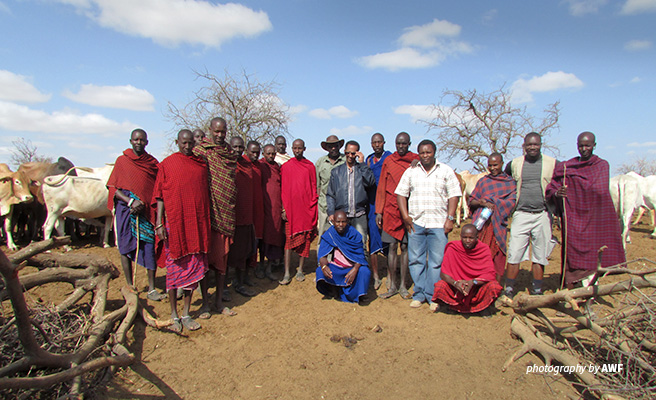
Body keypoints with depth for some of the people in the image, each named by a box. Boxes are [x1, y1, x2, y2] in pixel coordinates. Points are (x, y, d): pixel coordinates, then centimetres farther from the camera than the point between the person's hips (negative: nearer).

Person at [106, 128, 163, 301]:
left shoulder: (152, 162, 9)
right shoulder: (122, 161, 5)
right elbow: (113, 188, 1)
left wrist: (141, 204, -6)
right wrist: (131, 201, -14)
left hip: (147, 211, 1)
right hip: (126, 209, 0)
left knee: (151, 248, -4)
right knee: (126, 248, 5)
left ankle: (152, 289, 4)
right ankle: (130, 287, 18)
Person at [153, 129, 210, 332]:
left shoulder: (201, 164, 10)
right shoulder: (167, 164, 3)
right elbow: (160, 195, 1)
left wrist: (207, 221, 10)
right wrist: (159, 222, -7)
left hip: (196, 222, 3)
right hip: (174, 222, -3)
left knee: (194, 268, 6)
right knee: (174, 267, 4)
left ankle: (186, 313, 19)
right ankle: (174, 314, 18)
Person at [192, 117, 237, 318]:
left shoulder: (231, 154, 13)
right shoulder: (200, 151, -1)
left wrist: (232, 207, 13)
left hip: (226, 213, 4)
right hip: (206, 212, -4)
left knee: (222, 257, 9)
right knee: (204, 257, 3)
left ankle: (219, 301, 20)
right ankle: (205, 302, 14)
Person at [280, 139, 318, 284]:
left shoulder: (310, 166, 9)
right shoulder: (285, 166, 7)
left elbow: (314, 186, 9)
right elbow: (283, 189, 5)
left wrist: (313, 206, 1)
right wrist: (283, 208, -2)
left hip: (307, 208, 1)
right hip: (290, 208, -1)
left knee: (306, 239, 4)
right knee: (289, 239, -3)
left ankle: (300, 270, 15)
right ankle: (287, 273, -1)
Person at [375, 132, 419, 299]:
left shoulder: (416, 161, 4)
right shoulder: (389, 161, 6)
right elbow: (381, 187, 7)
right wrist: (379, 211, 2)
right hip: (391, 210, 0)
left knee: (405, 247, 5)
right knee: (392, 246, 3)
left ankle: (402, 285, 15)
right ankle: (392, 286, 11)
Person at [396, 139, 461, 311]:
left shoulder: (445, 170, 7)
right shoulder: (411, 171, 12)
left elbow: (454, 195, 3)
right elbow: (401, 193, 9)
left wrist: (450, 218, -6)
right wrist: (405, 215, -2)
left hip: (439, 224, -1)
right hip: (415, 223, 2)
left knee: (436, 261, 0)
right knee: (415, 260, 4)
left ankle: (433, 296, 13)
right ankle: (419, 294, 17)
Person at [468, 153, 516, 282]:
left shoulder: (510, 182, 13)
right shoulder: (482, 181, 17)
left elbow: (511, 202, 1)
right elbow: (471, 201, 13)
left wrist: (493, 204, -11)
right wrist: (481, 203, -8)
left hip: (499, 224, -1)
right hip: (482, 222, 1)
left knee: (498, 254, -3)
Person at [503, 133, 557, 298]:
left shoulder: (552, 163, 3)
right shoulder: (514, 164, 5)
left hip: (543, 215, 0)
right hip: (521, 215, 0)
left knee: (540, 256, 7)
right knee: (514, 255, -2)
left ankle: (537, 291, 20)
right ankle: (509, 290, 8)